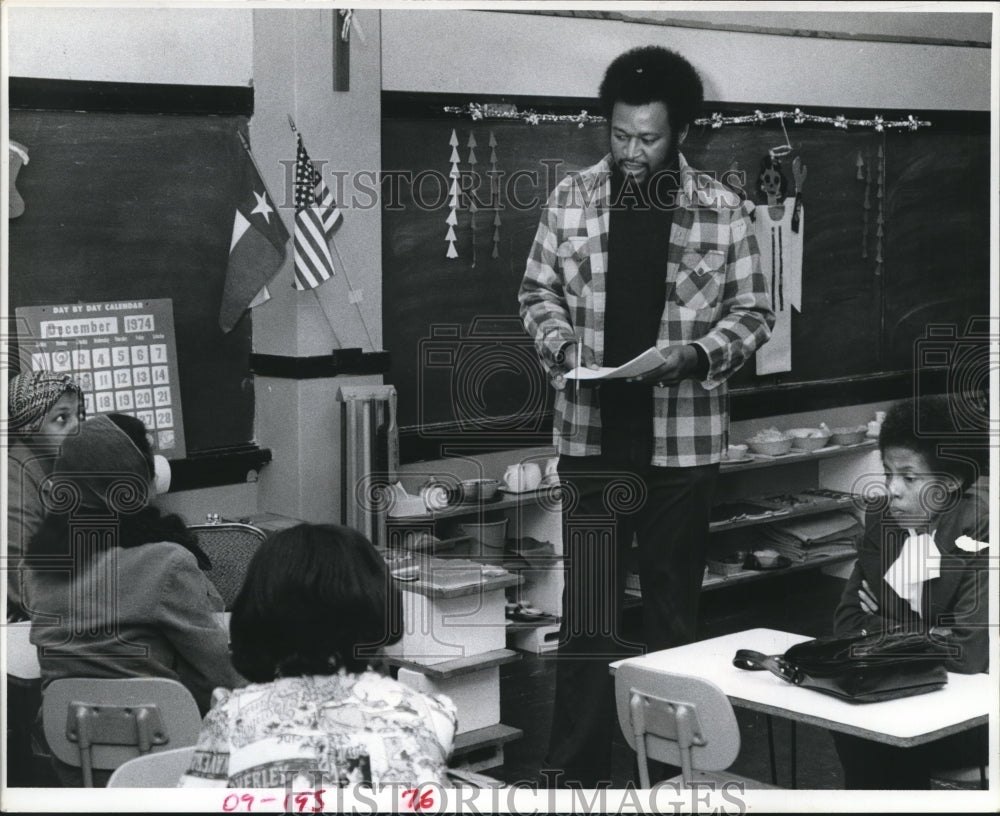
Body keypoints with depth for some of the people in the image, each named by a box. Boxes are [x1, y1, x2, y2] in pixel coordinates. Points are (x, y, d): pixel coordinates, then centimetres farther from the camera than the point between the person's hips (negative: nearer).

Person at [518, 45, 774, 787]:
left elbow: (754, 313, 2)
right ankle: (578, 770, 6)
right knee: (587, 618, -3)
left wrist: (694, 352, -15)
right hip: (592, 437, 0)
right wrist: (562, 344, -11)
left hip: (683, 441, 0)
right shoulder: (572, 198, 1)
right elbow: (539, 291, 9)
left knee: (675, 612, 13)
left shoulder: (722, 210, -3)